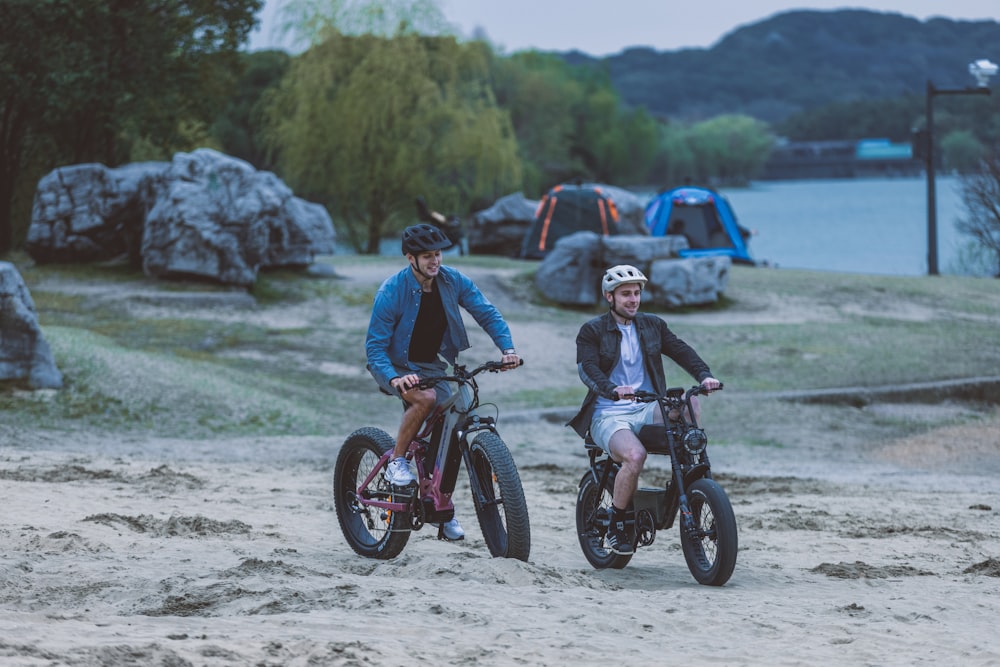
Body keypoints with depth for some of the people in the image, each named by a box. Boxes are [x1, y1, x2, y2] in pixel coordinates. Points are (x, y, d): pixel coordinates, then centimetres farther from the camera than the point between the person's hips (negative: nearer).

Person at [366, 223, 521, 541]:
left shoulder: (453, 281, -10)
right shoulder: (391, 292, -22)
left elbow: (487, 313, -4)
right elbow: (375, 345, -21)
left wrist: (507, 348, -20)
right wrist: (394, 378, -37)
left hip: (432, 366, 4)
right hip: (397, 367, -4)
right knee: (426, 398, -35)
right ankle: (396, 462, -16)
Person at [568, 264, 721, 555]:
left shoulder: (653, 325, 14)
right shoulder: (592, 331, 1)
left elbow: (681, 351, 2)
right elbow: (588, 368, -15)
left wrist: (704, 375, -19)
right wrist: (613, 390, -36)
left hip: (647, 410, 4)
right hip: (609, 415, -4)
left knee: (689, 404, -28)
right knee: (635, 455, -34)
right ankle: (616, 524, -13)